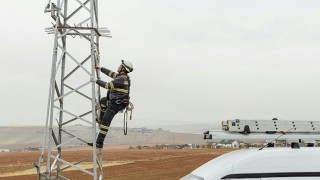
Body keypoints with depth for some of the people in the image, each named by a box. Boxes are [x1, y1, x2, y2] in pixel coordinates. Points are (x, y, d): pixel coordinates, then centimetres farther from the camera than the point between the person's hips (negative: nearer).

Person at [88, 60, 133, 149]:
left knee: (105, 122, -11)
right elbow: (111, 73, 23)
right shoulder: (123, 76, 7)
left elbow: (107, 85, -25)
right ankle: (101, 120, 38)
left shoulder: (121, 79, -24)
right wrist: (100, 68, 30)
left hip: (116, 104, -10)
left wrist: (96, 81, -12)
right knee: (103, 100, 35)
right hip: (114, 101, 10)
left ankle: (99, 143, -11)